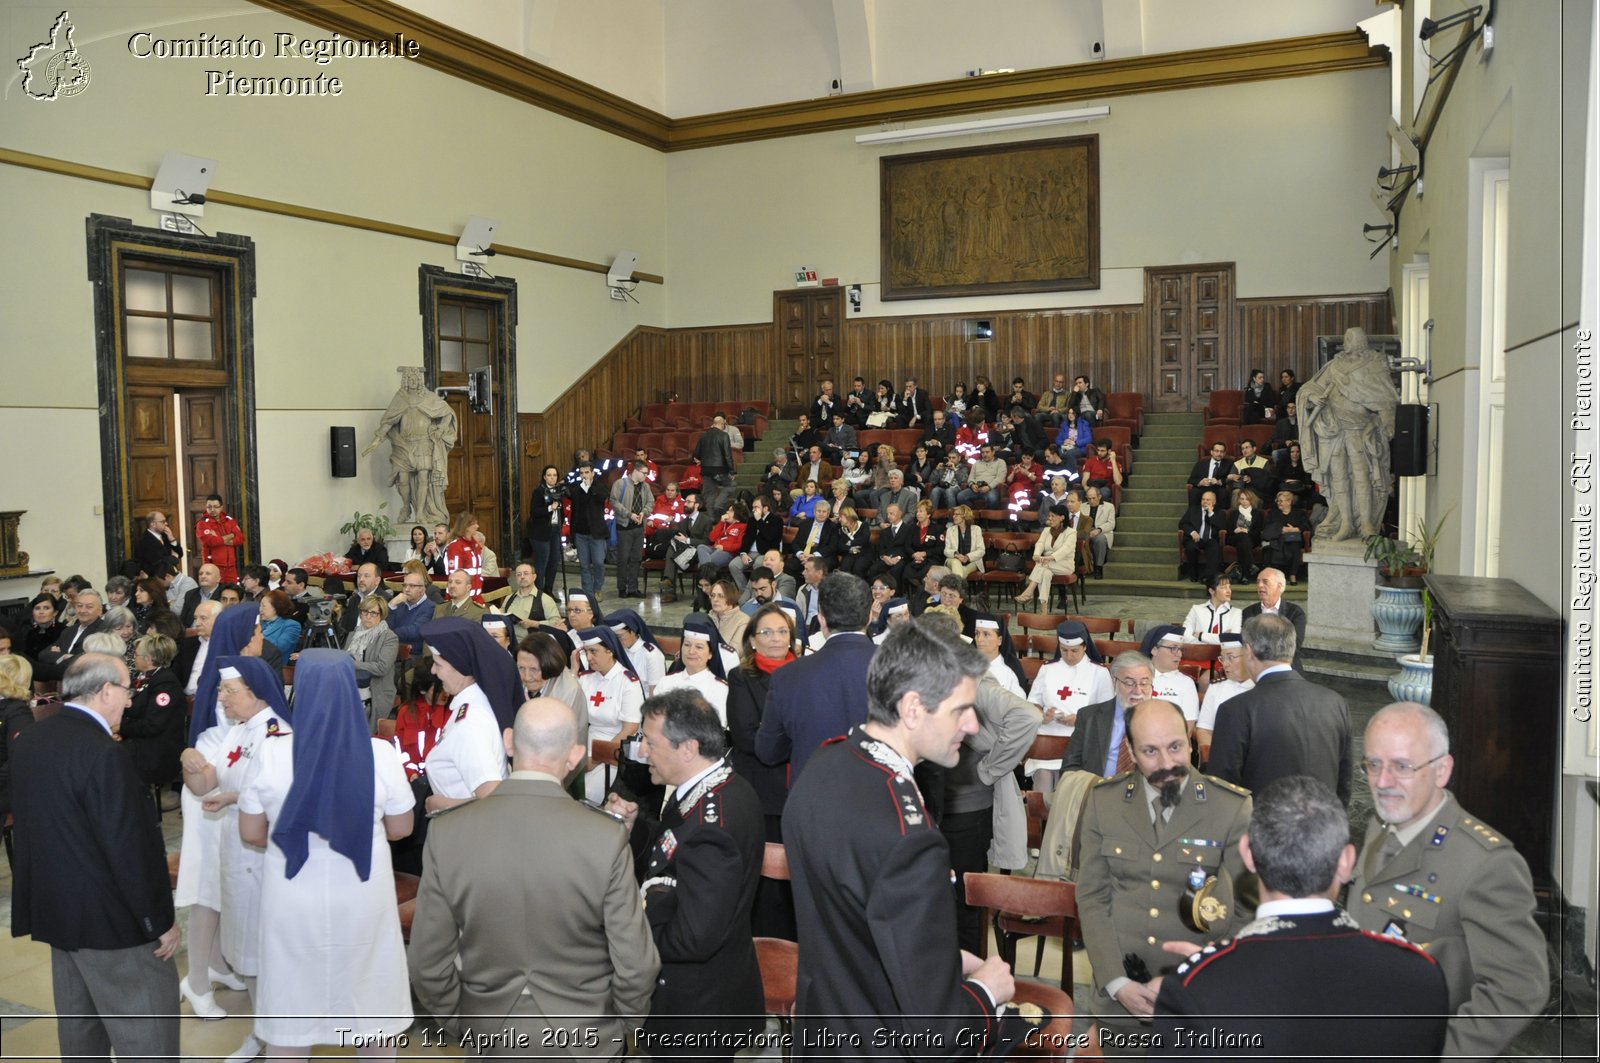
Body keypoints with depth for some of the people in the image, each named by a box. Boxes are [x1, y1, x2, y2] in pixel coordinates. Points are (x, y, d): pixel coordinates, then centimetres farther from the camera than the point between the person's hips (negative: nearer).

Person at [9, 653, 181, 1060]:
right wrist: (161, 920, -14)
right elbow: (129, 846, -23)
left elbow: (29, 825, 14)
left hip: (56, 906, 9)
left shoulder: (31, 740, 4)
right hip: (110, 916, -9)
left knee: (78, 1023, 21)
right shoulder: (101, 751, -24)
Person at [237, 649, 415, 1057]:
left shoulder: (272, 754, -13)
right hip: (363, 895, 0)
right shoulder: (380, 753, -14)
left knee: (291, 1000, 18)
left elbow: (251, 833, -1)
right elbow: (400, 829, -3)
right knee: (371, 994, 19)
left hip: (293, 897, 0)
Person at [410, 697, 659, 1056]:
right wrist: (625, 1024, 4)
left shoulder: (446, 834, -16)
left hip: (492, 1039, 2)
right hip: (584, 1039, -2)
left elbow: (429, 963, -8)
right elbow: (635, 965, -15)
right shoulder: (606, 839, -22)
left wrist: (458, 1026, 9)